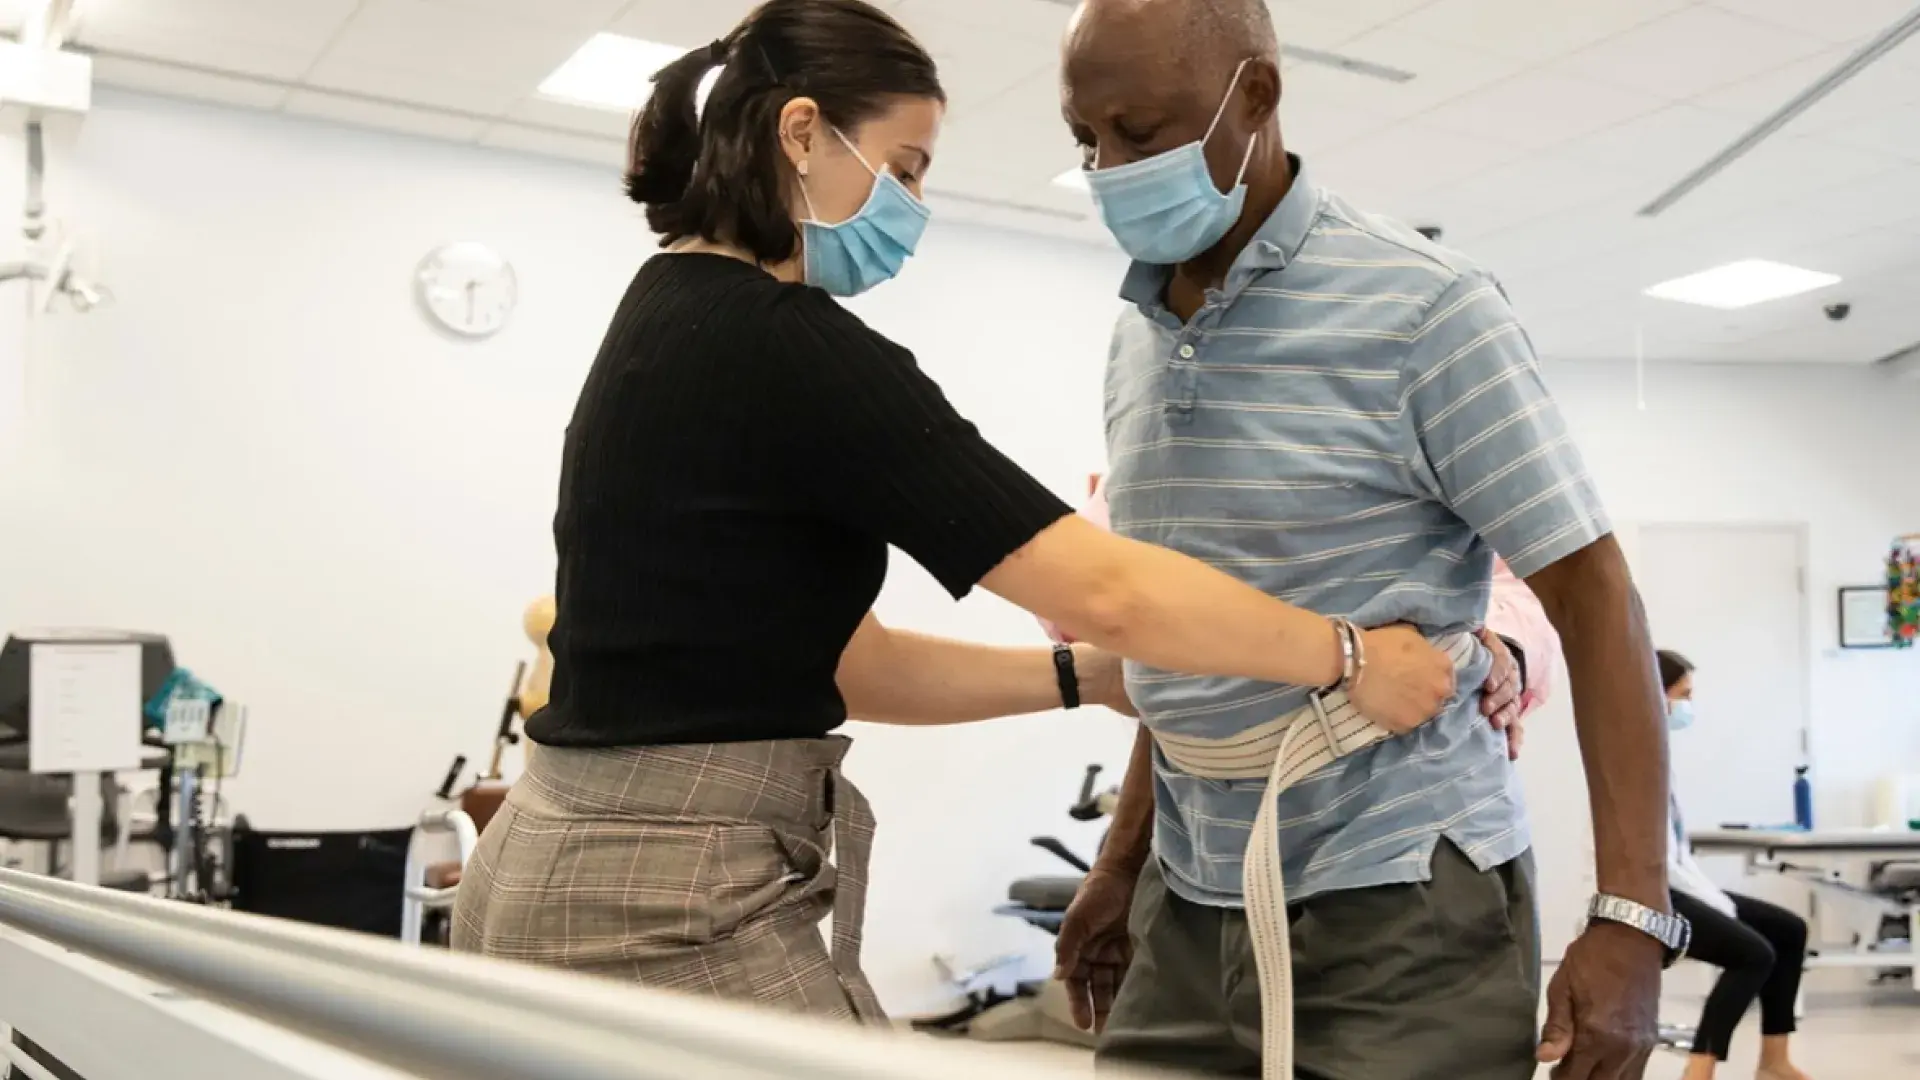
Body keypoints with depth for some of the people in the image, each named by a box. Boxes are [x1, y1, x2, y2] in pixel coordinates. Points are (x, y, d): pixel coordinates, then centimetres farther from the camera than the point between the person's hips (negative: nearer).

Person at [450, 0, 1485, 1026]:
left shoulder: (677, 327, 11)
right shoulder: (782, 346, -17)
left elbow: (834, 659, 12)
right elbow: (1104, 587, -19)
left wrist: (1088, 677, 10)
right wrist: (1351, 656, -6)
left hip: (583, 873, 10)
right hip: (668, 907, -10)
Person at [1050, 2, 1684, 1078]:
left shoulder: (1422, 306, -11)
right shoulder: (1134, 341, 7)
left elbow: (1593, 595, -12)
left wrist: (1633, 915, -18)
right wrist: (1125, 860, 15)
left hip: (1403, 904, -5)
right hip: (1191, 908, 6)